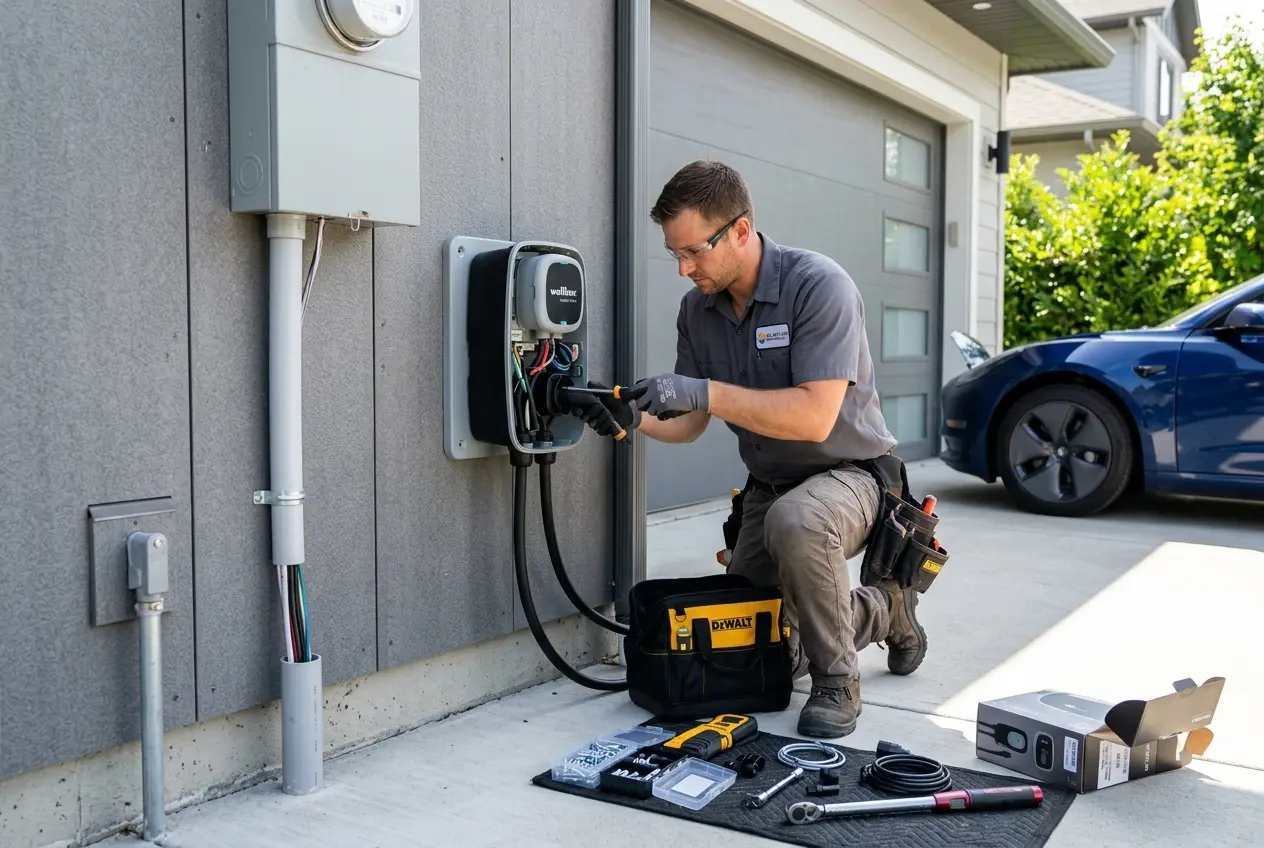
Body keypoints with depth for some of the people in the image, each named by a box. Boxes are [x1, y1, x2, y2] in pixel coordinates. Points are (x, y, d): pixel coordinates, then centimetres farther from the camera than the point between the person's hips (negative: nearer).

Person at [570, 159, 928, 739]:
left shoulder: (818, 286, -22)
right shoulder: (697, 307, -2)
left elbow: (814, 416, -32)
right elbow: (690, 423, 1)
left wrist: (707, 392, -36)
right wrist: (636, 418, -20)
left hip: (848, 474, -7)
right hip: (768, 489, 7)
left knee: (795, 521, -41)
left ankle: (836, 680, -16)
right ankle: (880, 611, 30)